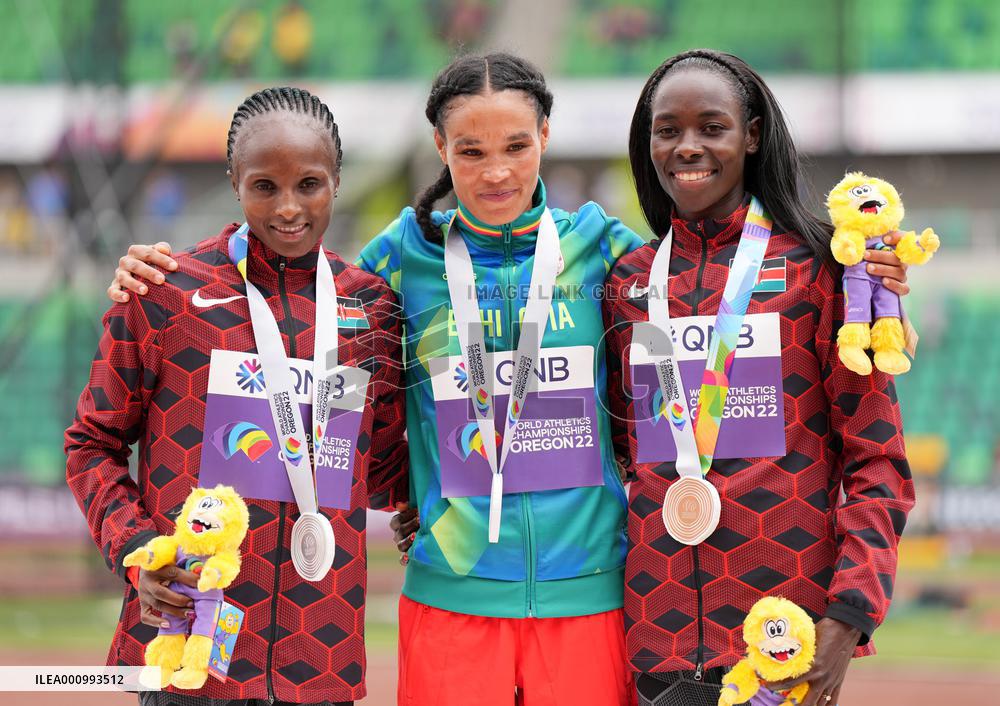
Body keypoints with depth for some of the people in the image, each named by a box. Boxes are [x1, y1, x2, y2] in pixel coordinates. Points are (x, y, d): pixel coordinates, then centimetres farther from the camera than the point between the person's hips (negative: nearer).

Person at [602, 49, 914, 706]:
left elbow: (876, 458, -2)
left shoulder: (816, 266, 0)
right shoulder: (629, 281, 11)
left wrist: (849, 616, -12)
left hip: (788, 630, -3)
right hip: (662, 633, 3)